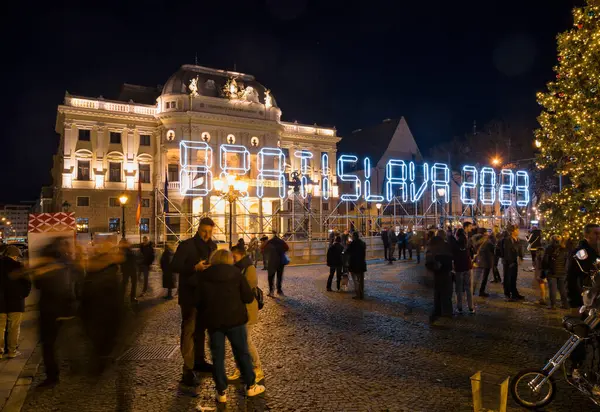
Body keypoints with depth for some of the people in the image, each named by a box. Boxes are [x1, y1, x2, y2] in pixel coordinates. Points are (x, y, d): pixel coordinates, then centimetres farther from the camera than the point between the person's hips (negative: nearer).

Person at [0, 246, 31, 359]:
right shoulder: (18, 266, -11)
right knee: (14, 328, 4)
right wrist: (23, 294, 3)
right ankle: (12, 351, 7)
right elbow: (27, 282, -11)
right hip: (15, 302, -3)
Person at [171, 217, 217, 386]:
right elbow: (174, 266, -14)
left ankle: (199, 361, 33)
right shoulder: (186, 245, -10)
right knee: (189, 330, -6)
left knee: (201, 328, 18)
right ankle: (188, 370, 0)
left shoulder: (212, 246, 8)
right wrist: (195, 268, -26)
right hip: (189, 294, -7)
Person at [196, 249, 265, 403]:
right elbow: (249, 297, -5)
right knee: (242, 353, 13)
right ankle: (251, 386, 23)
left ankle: (221, 392, 16)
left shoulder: (204, 275, -1)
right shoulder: (236, 272, -5)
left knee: (217, 356, 11)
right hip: (234, 319, -1)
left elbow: (198, 300, 2)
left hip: (213, 321, 1)